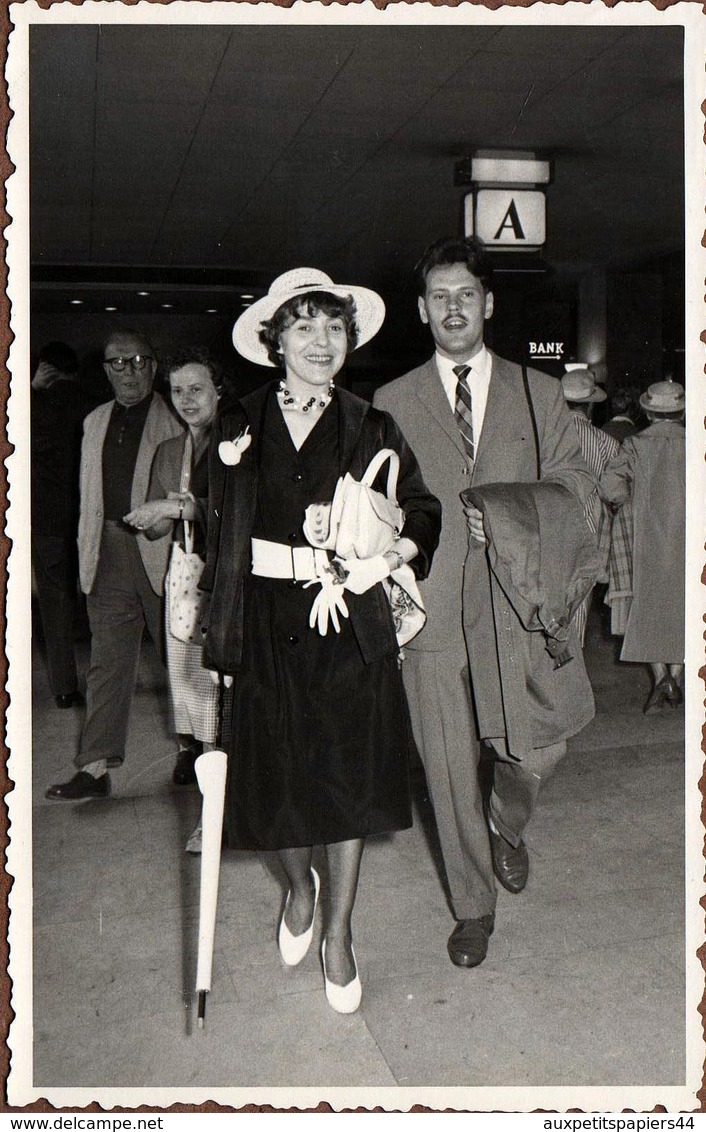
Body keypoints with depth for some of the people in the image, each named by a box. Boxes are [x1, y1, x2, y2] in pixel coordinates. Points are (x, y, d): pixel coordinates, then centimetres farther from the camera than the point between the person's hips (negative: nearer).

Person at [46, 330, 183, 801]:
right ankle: (96, 767, 6)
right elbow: (89, 496, 16)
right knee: (108, 660, 3)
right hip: (109, 553, 4)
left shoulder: (176, 421, -2)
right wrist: (86, 555, 12)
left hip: (162, 550, -4)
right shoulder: (95, 422, 16)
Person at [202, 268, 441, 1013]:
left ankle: (339, 932, 26)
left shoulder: (372, 429, 4)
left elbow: (423, 512, 4)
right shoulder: (238, 428, 5)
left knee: (348, 777, 5)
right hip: (267, 628, 1)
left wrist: (385, 556, -15)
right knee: (275, 774, 9)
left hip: (349, 628, 0)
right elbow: (221, 536, 5)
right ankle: (299, 887, 41)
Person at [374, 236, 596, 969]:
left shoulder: (538, 394, 13)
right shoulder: (391, 404, 11)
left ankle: (508, 825, 26)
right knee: (448, 766, 6)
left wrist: (513, 511, -9)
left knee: (537, 748, -12)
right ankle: (473, 907, 27)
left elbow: (574, 482, 10)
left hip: (515, 595, 0)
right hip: (432, 604, 0)